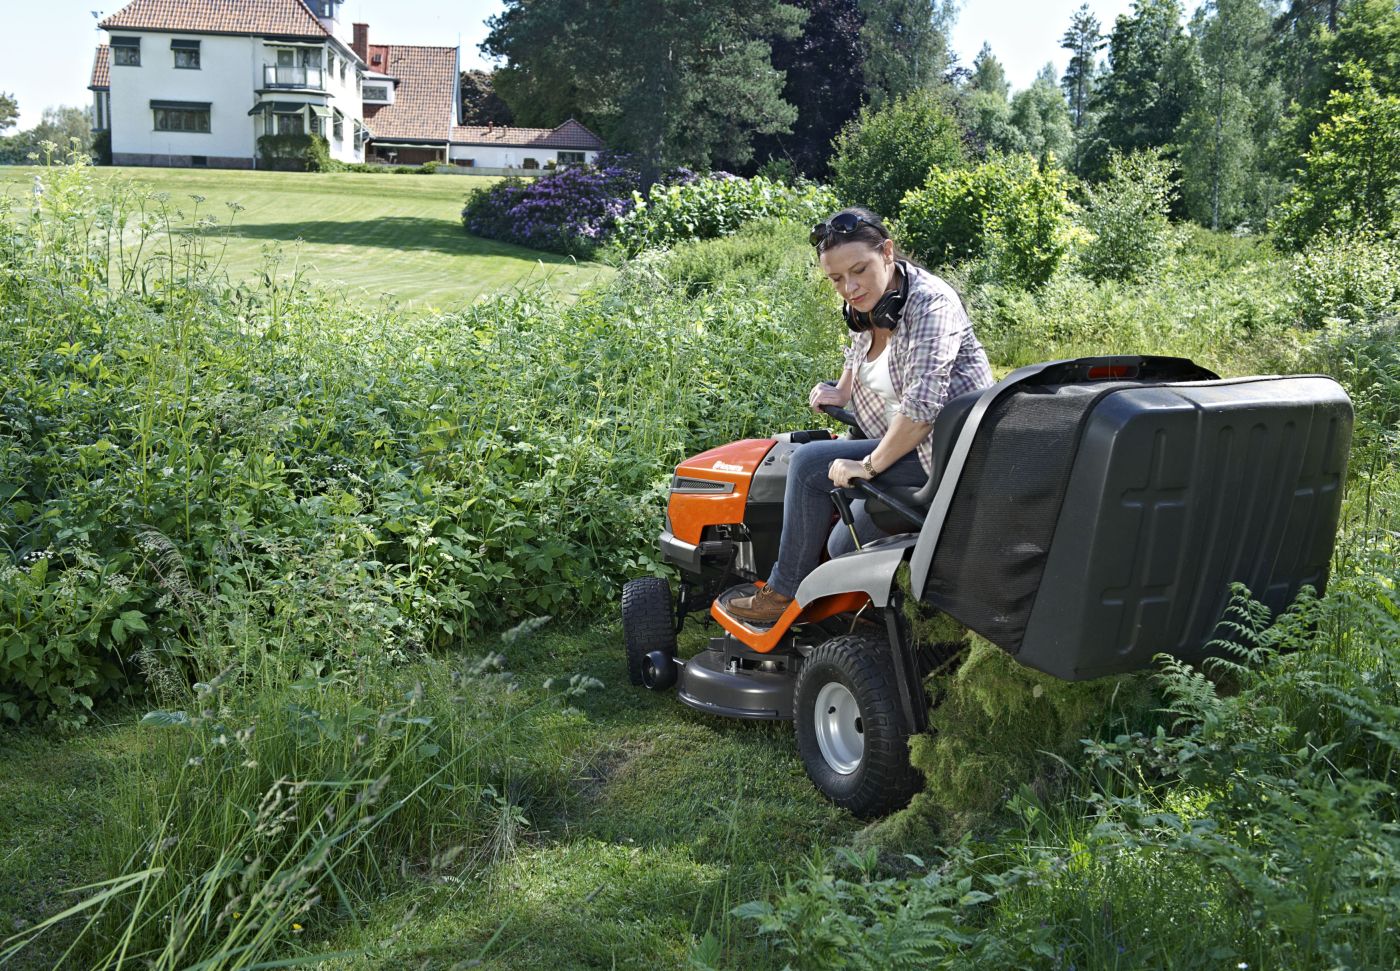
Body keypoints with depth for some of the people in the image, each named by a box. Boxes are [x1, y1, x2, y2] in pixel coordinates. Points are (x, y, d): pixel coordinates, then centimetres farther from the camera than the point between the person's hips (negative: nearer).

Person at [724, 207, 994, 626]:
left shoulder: (928, 303, -20)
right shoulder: (867, 306, 5)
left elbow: (923, 403, -29)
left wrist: (868, 465, -24)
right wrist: (841, 393, 11)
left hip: (945, 448, -9)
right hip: (899, 441, 9)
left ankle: (783, 593, -2)